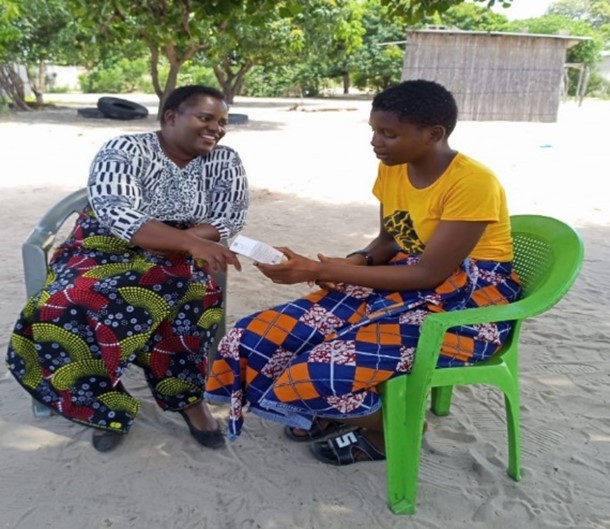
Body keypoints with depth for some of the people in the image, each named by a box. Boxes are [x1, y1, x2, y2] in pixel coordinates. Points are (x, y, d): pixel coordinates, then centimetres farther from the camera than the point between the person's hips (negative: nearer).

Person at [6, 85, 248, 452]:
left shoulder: (225, 161, 0)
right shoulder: (124, 150, -11)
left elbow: (231, 219, -7)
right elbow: (117, 216, -25)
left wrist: (177, 246, -24)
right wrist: (192, 242, -38)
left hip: (178, 259, 1)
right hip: (108, 250, -1)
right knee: (67, 308, -30)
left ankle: (188, 398, -13)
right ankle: (109, 406, -9)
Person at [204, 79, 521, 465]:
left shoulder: (473, 183, -22)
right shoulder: (392, 169, 0)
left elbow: (429, 274, -25)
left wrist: (321, 270, -27)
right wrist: (350, 264, -12)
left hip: (471, 299, -7)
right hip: (406, 281, 7)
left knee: (336, 361, -26)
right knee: (272, 333, -11)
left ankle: (388, 428, 7)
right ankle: (331, 413, 16)